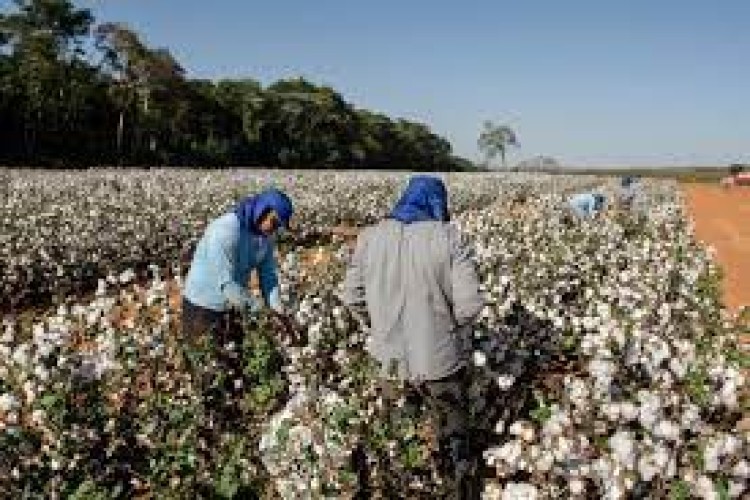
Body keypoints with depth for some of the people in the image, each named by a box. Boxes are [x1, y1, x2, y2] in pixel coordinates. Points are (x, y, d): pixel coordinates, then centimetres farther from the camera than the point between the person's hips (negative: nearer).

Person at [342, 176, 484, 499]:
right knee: (454, 428, 16)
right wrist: (450, 324, 3)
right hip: (440, 354, -3)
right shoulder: (448, 238, -14)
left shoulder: (370, 237, -4)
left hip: (389, 352, 3)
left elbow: (353, 298, 2)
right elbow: (469, 304, -17)